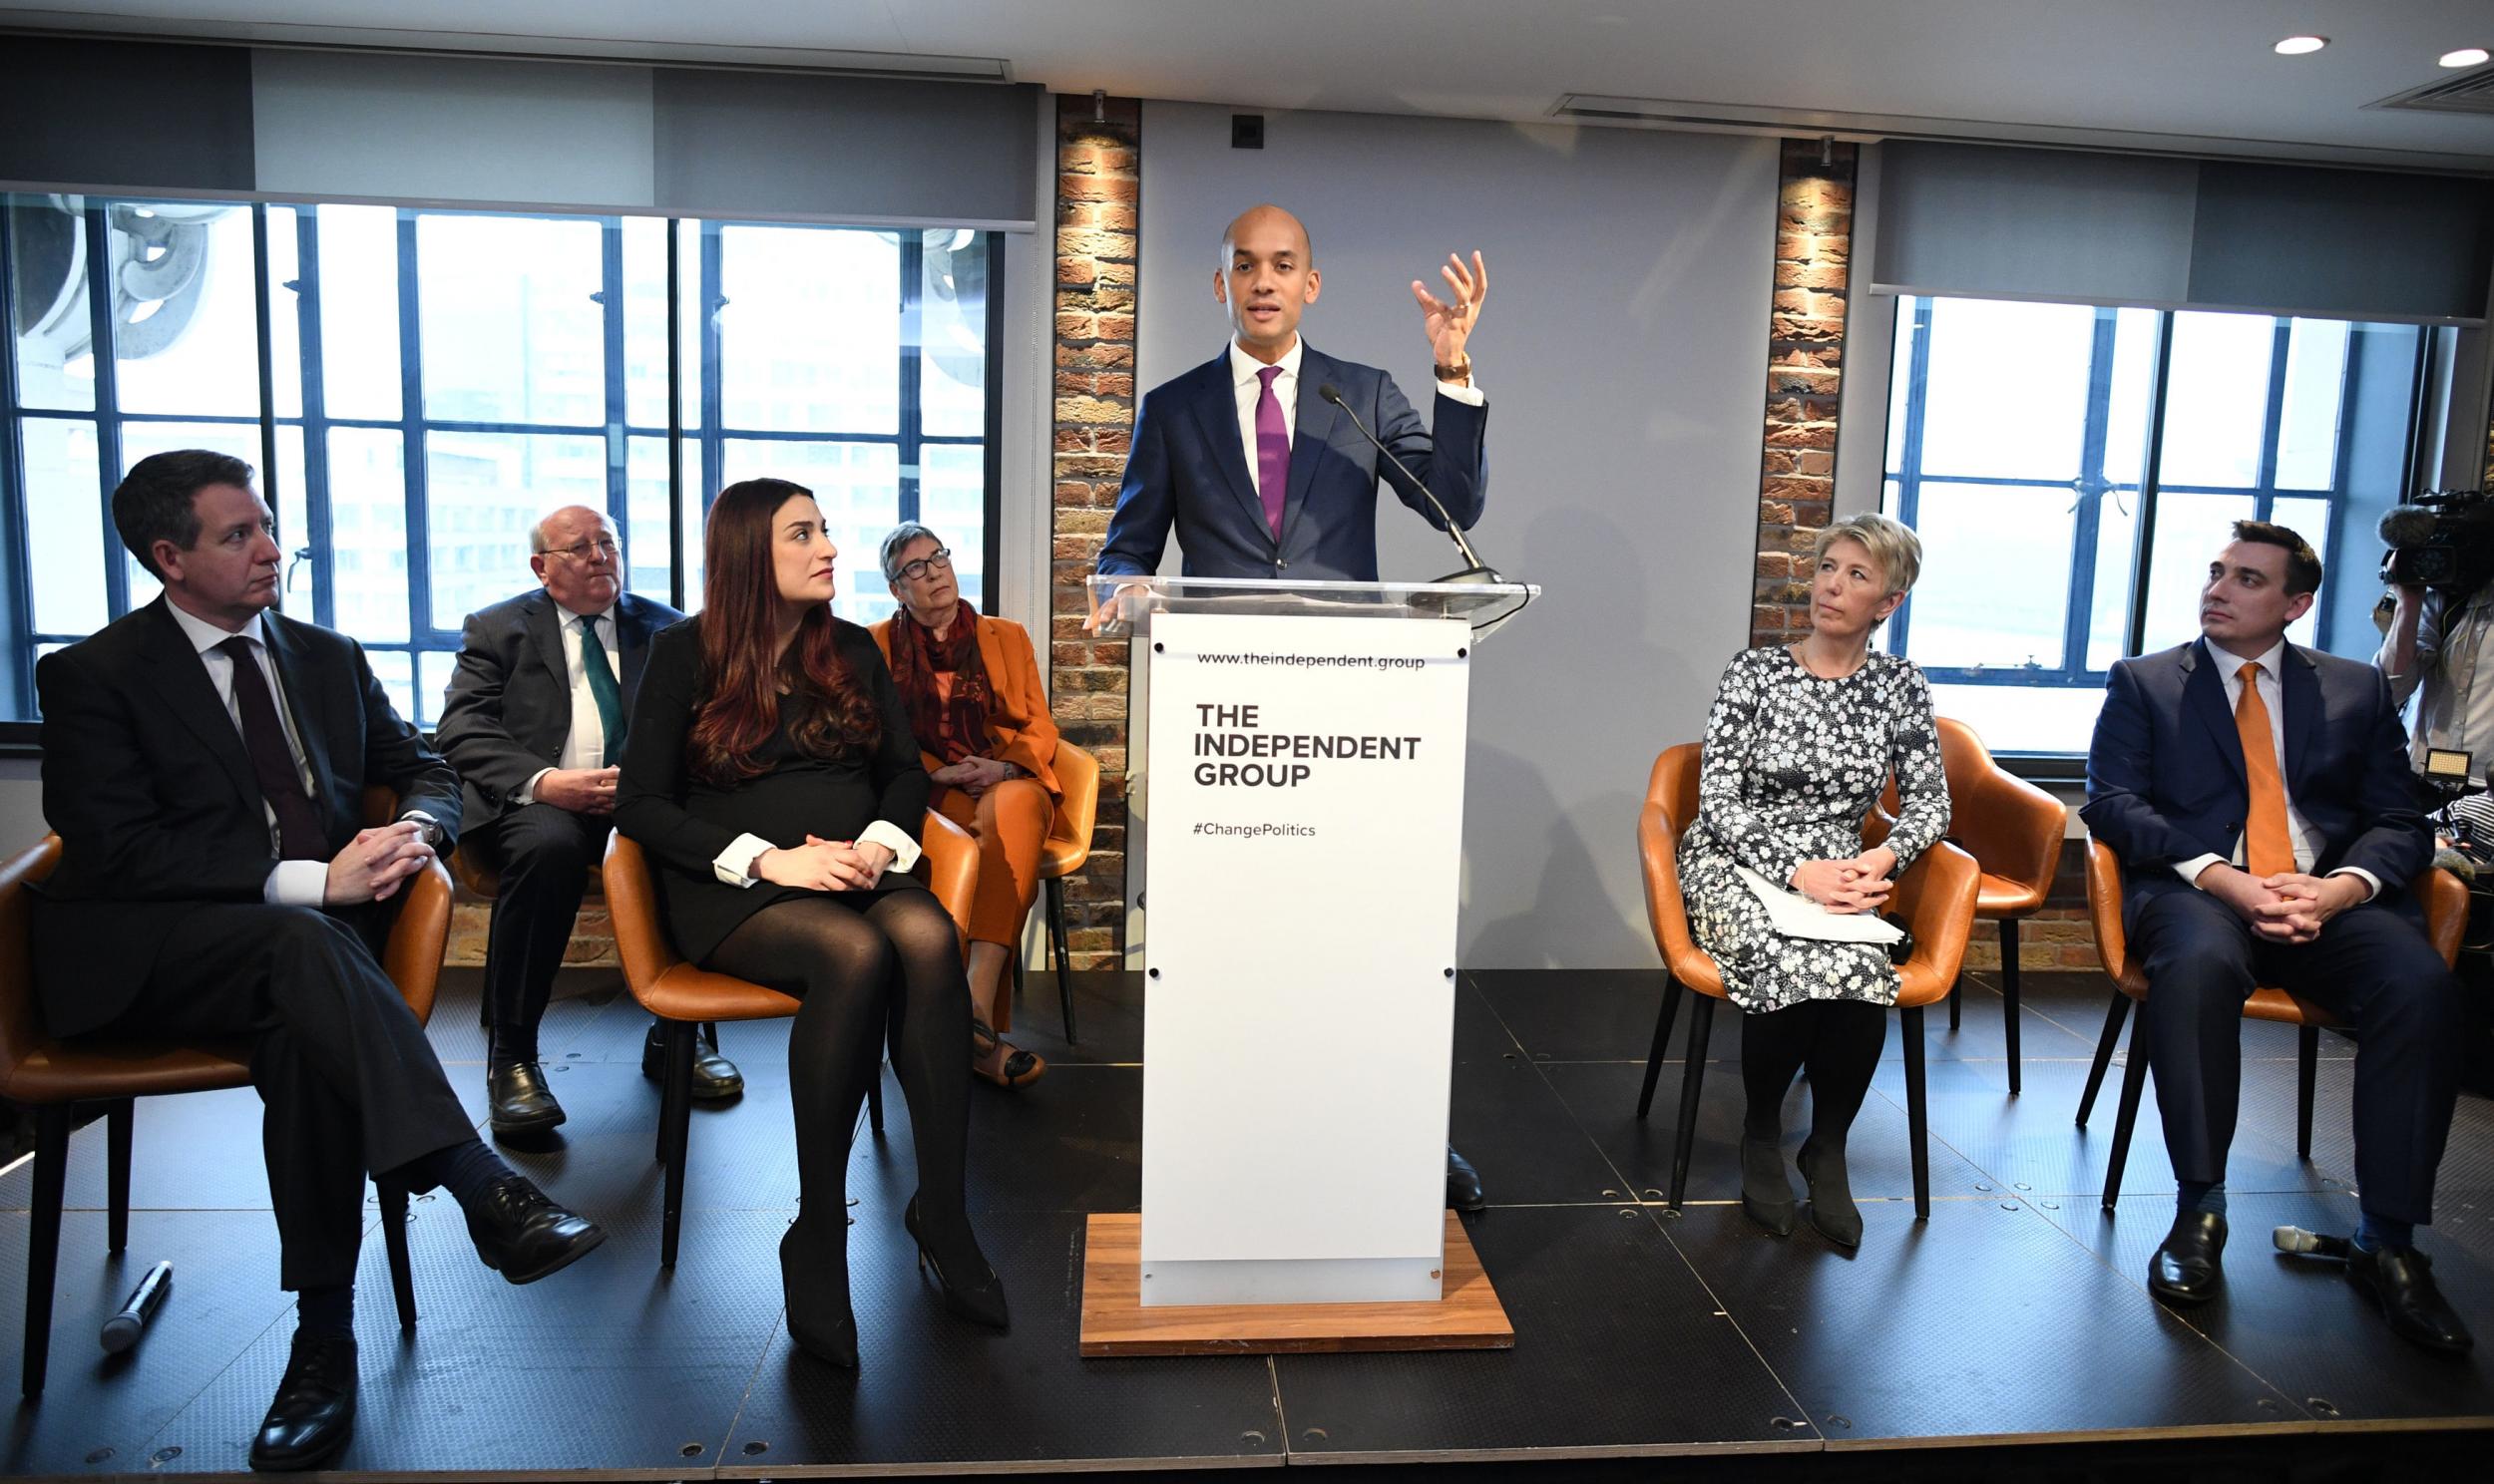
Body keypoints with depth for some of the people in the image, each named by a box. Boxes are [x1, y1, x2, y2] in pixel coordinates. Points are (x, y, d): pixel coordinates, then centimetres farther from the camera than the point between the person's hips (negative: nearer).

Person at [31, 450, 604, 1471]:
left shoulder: (328, 658, 19)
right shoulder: (92, 676, 3)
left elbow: (425, 770, 21)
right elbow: (119, 851, -9)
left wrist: (413, 830, -6)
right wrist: (310, 880, -20)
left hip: (311, 930, 4)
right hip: (149, 958, -3)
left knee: (304, 1029, -33)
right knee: (302, 944, -37)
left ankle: (325, 1340, -33)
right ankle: (485, 1190, -45)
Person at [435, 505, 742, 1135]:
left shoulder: (667, 629, 18)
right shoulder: (496, 629, 14)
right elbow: (462, 730, 1)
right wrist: (542, 781, -19)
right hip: (534, 801, -1)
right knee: (549, 845, -37)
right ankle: (510, 1057, -22)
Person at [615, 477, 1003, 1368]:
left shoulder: (852, 651, 17)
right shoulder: (684, 656, 5)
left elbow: (906, 771, 16)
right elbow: (641, 805, -1)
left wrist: (881, 840, -8)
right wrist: (767, 858, -15)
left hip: (856, 871, 4)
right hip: (733, 888, -3)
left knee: (929, 938, -33)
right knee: (855, 952, -36)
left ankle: (942, 1214, -28)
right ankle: (818, 1241, -25)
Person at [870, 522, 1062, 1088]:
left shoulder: (1007, 636, 21)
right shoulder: (878, 645, 18)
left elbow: (1041, 730, 13)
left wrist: (1002, 769, -10)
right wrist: (938, 773, -9)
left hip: (1011, 783, 1)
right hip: (928, 796, -1)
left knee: (1011, 809, -39)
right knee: (999, 833, -37)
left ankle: (974, 1005, -49)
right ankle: (980, 1027, -42)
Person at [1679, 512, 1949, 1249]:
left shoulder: (1900, 687, 7)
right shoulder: (1754, 671, -1)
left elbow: (1930, 801, 10)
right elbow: (1718, 801, -7)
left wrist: (1881, 859, -11)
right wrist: (1797, 871, -19)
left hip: (1837, 876, 2)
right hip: (1735, 866, -2)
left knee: (1862, 976, -31)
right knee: (1793, 967, -32)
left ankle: (1827, 1147, -3)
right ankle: (1762, 1136, -2)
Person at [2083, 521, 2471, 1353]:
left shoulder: (2357, 690, 19)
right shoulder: (2142, 684, 14)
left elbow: (2399, 823, 11)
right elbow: (2111, 803, 0)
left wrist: (2338, 889, -12)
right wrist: (2223, 878, -15)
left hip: (2331, 897, 2)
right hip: (2199, 890, -2)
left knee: (2421, 984, -30)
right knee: (2198, 963, -37)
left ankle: (2388, 1242, -20)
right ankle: (2198, 1213, -26)